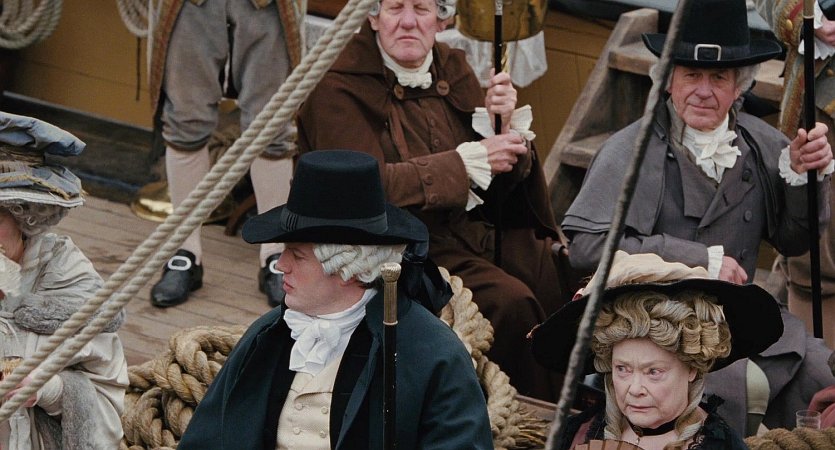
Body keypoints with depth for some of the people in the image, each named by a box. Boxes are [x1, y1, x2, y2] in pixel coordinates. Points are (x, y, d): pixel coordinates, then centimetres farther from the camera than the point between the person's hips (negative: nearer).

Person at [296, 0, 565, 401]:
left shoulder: (452, 70, 11)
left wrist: (507, 124, -12)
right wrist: (465, 160, -21)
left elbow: (506, 180, 10)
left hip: (475, 229, 7)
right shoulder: (340, 89, -8)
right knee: (509, 301, -28)